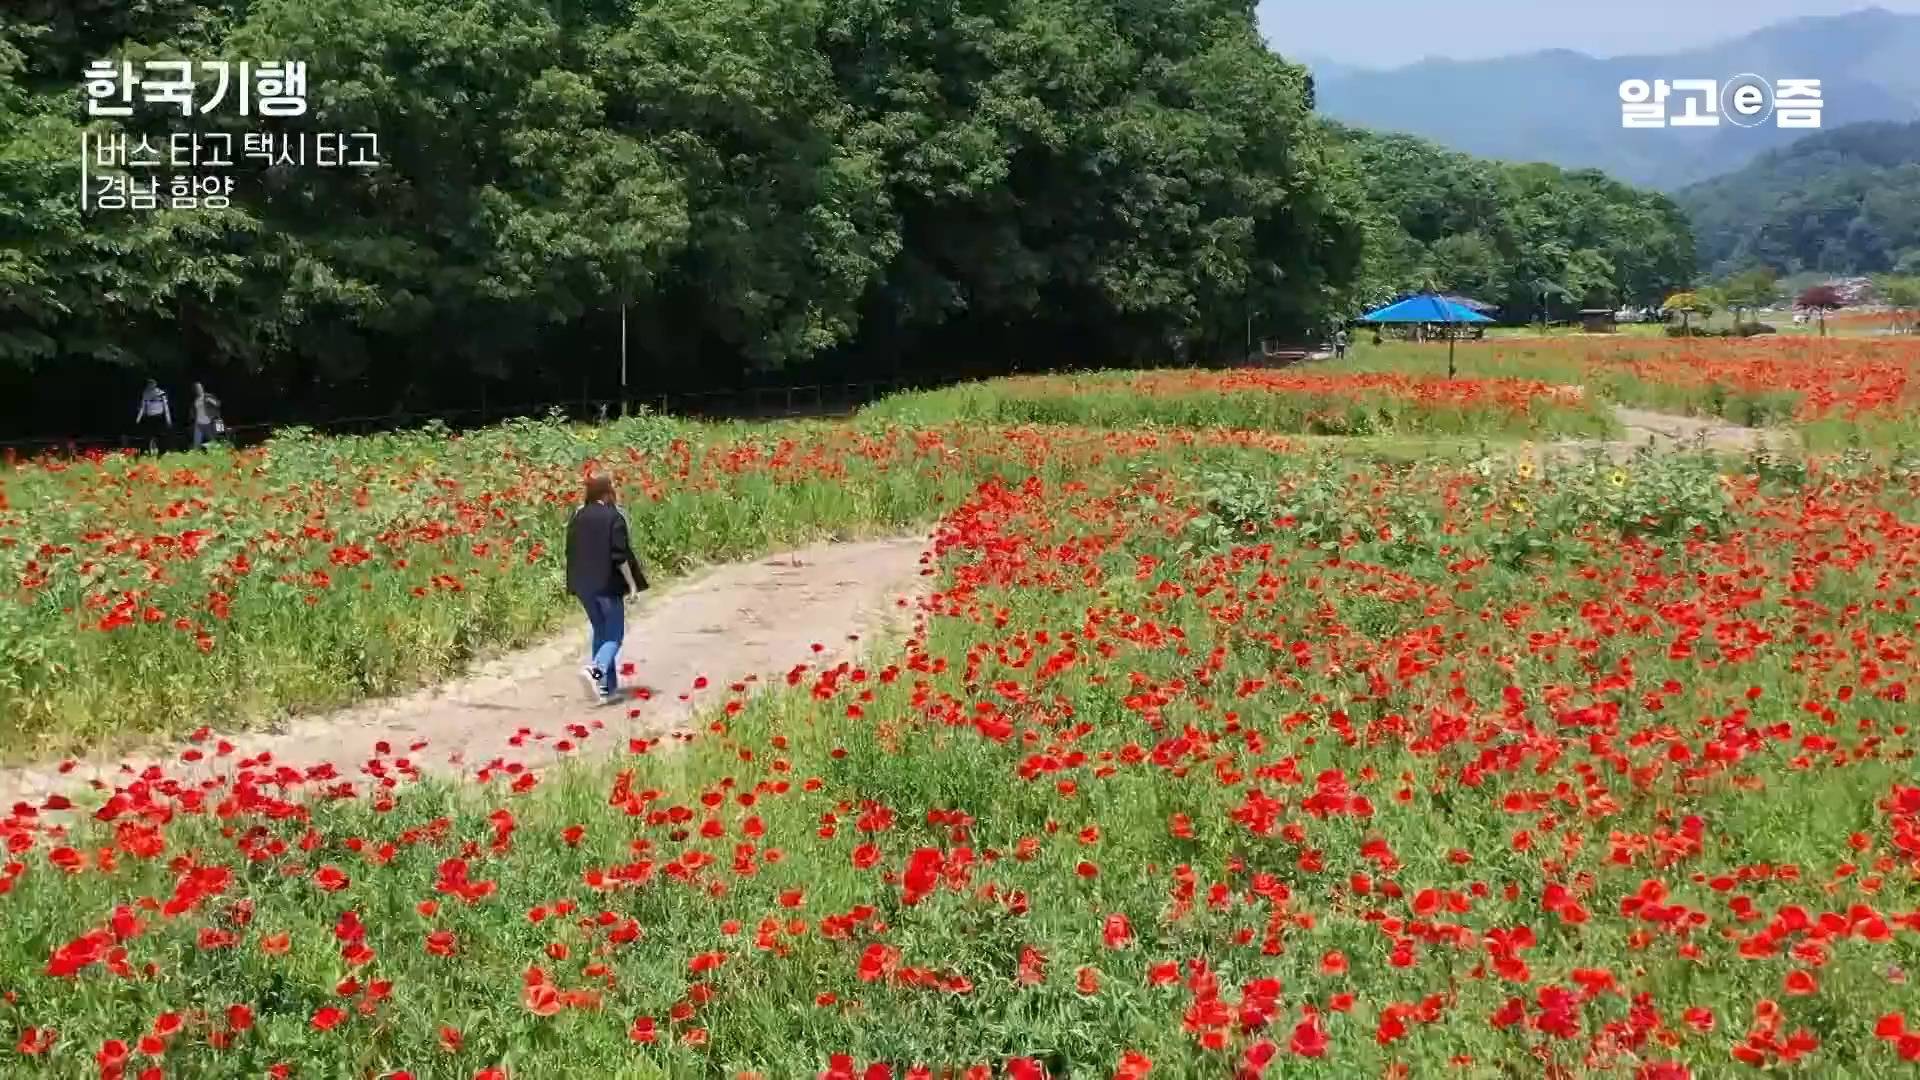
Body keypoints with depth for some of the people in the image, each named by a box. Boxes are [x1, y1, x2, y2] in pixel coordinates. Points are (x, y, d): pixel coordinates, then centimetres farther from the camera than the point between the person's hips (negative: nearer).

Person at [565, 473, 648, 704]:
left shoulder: (578, 517, 6)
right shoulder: (614, 518, -13)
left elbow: (571, 553, 12)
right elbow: (620, 555, -15)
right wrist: (632, 583, -7)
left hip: (584, 585, 6)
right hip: (607, 584, -6)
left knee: (600, 632, 16)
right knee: (614, 635, 1)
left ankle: (608, 688, 16)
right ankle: (595, 670, -25)